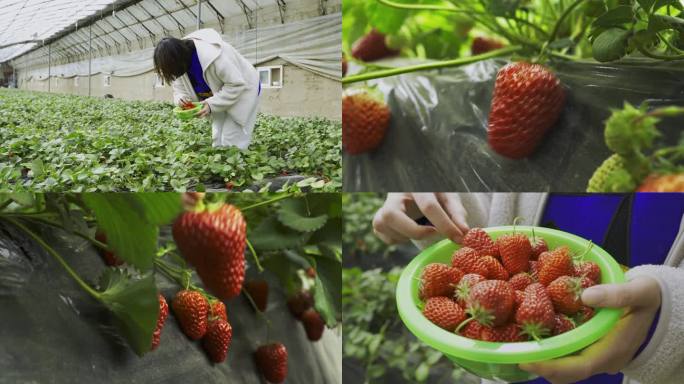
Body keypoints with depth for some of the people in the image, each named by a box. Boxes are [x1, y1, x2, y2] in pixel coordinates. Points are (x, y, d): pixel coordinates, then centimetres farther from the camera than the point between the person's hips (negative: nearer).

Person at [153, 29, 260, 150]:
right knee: (217, 139, 9)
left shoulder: (212, 55, -37)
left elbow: (237, 84, -32)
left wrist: (212, 104, -35)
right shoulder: (182, 61, -11)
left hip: (241, 90, -8)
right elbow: (180, 89, 1)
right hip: (219, 95, 8)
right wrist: (181, 99, -23)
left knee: (232, 143, -14)